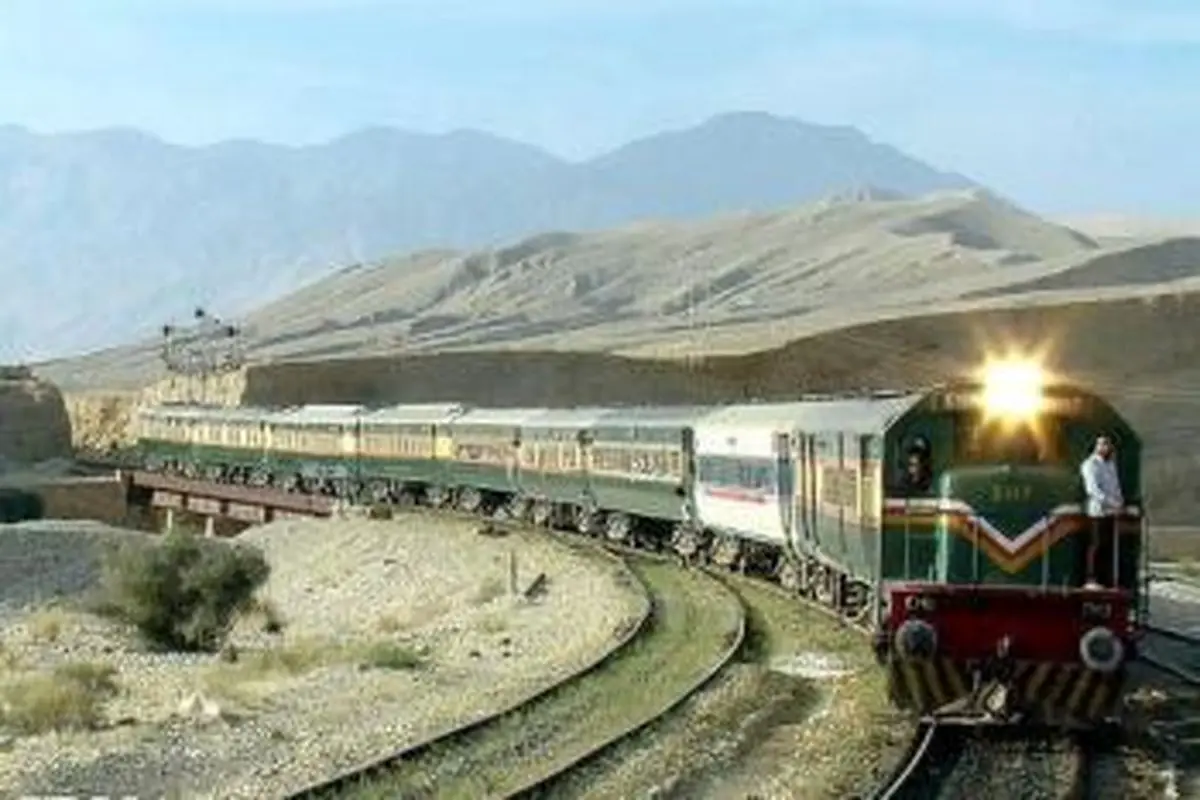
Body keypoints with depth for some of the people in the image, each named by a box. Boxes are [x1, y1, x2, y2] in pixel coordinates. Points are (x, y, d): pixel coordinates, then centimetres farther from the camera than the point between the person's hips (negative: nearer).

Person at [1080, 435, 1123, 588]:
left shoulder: (1110, 463, 18)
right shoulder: (1090, 464, -6)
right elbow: (1092, 488, -17)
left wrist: (1119, 501, 2)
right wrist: (1109, 502, -26)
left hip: (1111, 511, 7)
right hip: (1098, 510, -7)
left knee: (1110, 545, 4)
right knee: (1097, 544, -7)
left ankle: (1109, 579, 6)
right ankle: (1090, 579, -4)